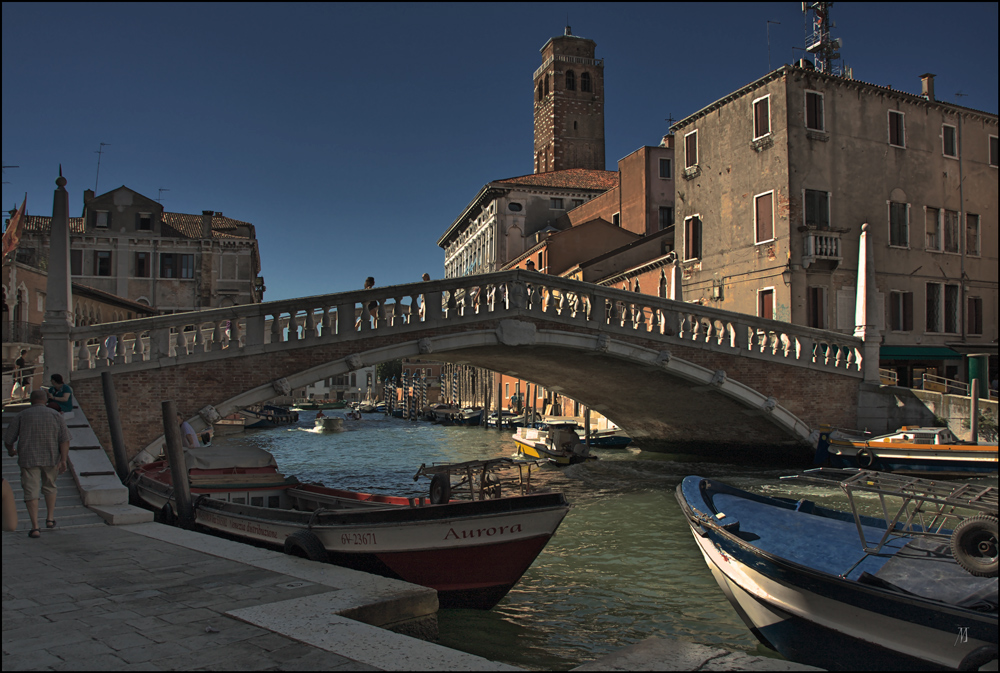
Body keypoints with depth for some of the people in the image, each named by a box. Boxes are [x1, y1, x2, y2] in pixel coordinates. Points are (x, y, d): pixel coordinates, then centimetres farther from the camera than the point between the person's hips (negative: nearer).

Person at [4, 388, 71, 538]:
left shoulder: (21, 416, 0)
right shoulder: (56, 415, 2)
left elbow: (8, 439, 3)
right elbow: (64, 439, -7)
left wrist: (10, 450, 24)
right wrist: (63, 460, -8)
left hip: (28, 459, -2)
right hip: (51, 458, 2)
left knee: (31, 492, 1)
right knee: (49, 486, 23)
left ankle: (35, 527, -5)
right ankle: (50, 519, 24)